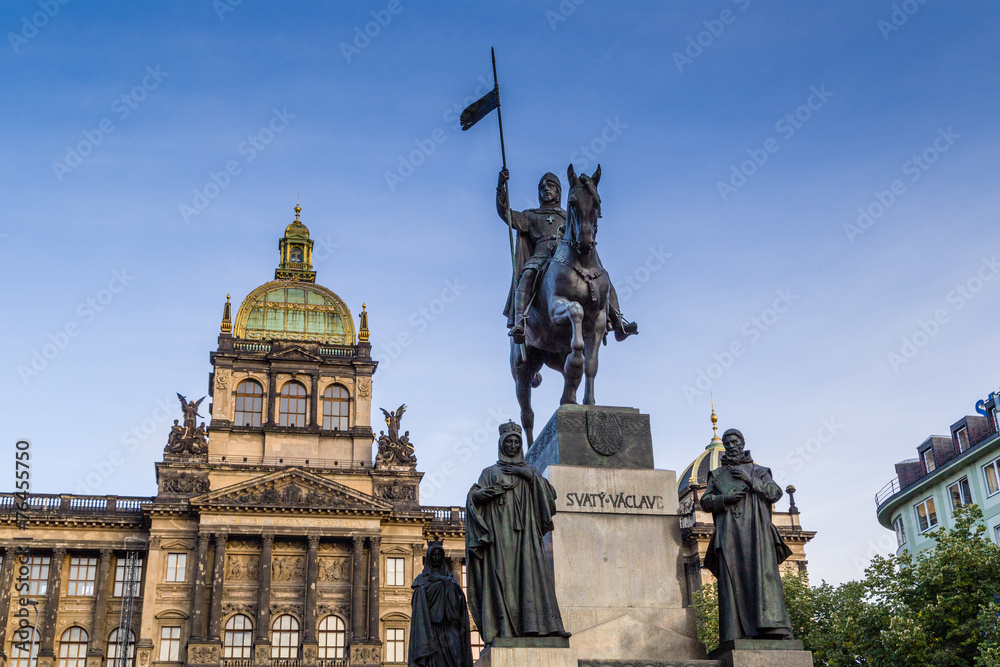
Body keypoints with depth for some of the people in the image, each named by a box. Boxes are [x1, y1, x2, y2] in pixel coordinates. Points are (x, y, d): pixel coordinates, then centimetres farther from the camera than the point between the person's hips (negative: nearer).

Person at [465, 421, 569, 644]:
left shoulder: (529, 470, 22)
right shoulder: (491, 472, 18)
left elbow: (550, 494, 7)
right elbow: (474, 495, 4)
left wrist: (528, 474, -3)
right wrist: (482, 493, -17)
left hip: (525, 531, 1)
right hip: (500, 529, -1)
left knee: (530, 572, -12)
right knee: (503, 574, -12)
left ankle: (531, 624, -18)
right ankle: (505, 626, -18)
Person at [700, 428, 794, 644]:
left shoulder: (759, 471, 22)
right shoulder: (717, 474, 25)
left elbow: (776, 492, 8)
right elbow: (705, 501, 14)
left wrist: (750, 480, -4)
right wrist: (724, 499, -6)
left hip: (755, 530, -1)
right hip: (729, 533, 1)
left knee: (762, 573, -17)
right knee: (732, 578, -12)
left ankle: (771, 626, -26)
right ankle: (737, 634, -20)